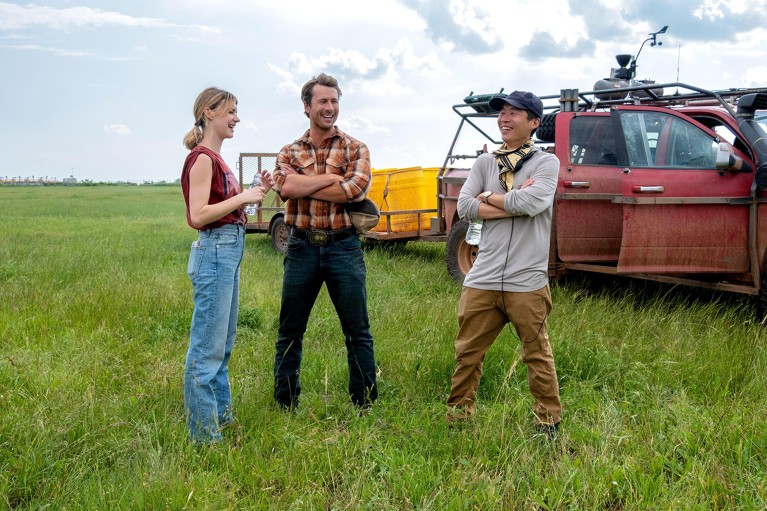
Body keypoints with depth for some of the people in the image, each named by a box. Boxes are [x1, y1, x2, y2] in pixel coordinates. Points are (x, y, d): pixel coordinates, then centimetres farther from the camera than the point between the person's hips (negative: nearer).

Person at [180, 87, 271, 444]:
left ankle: (221, 416, 30)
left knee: (223, 344, 18)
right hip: (215, 252, -10)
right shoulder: (202, 157, -13)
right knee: (207, 347, -4)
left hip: (229, 252, 10)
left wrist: (255, 194, 8)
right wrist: (243, 198, -15)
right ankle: (203, 434, 3)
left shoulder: (214, 158, 16)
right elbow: (198, 216, -20)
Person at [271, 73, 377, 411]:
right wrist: (333, 178, -12)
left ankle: (365, 405, 13)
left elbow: (355, 190, -16)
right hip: (301, 247, 2)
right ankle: (285, 405, 20)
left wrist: (302, 186, -11)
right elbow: (285, 187, -12)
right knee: (289, 332, 8)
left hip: (343, 247, -1)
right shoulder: (290, 152, 9)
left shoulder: (355, 149, 4)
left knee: (357, 331, 2)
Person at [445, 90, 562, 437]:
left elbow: (532, 203, -19)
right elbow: (465, 207, -2)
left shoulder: (546, 163, 0)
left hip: (527, 281, -3)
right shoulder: (485, 162, 11)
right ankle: (457, 416, 23)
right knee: (467, 352, 9)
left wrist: (489, 197, -4)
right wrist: (514, 202, -10)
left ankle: (548, 420, 23)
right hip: (483, 278, 4)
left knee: (537, 355, 7)